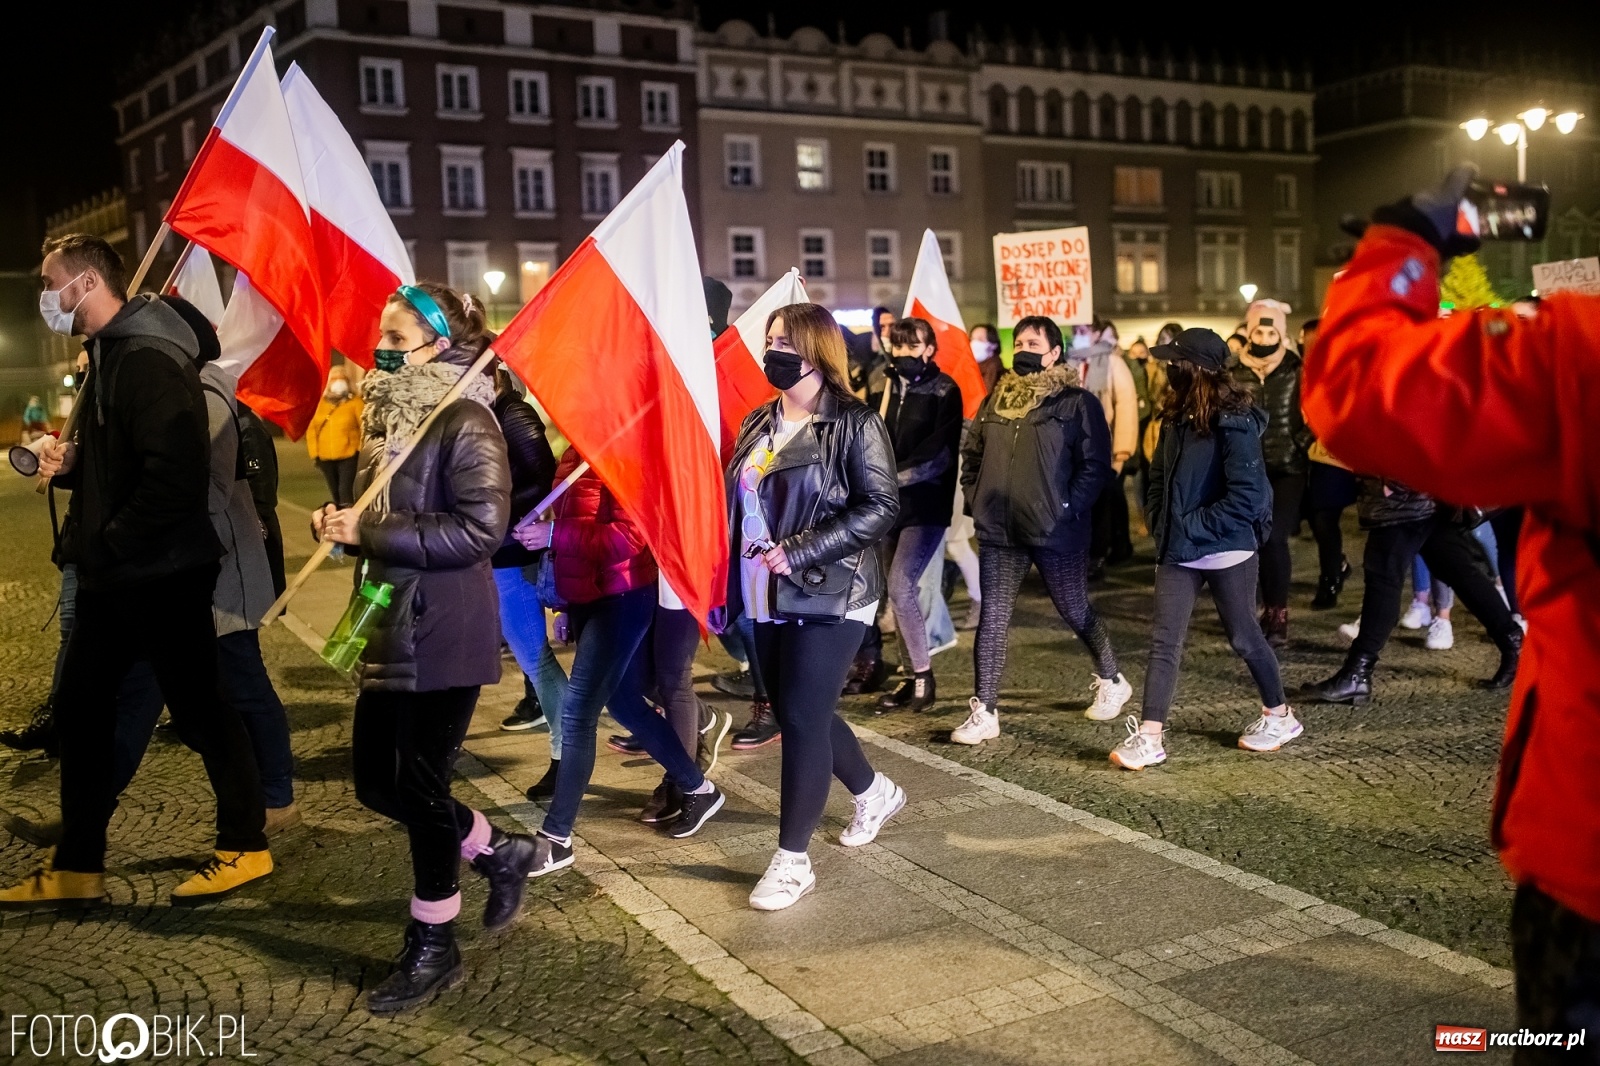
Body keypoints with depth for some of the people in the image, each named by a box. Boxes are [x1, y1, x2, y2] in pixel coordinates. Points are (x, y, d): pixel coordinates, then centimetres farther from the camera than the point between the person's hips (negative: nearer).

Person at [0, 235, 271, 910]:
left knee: (199, 708, 2)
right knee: (80, 711, 14)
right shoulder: (109, 354, 14)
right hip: (112, 577, 10)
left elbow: (178, 471, -30)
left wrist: (111, 542, -21)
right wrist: (68, 462, 5)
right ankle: (76, 868, 25)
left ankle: (245, 847, 18)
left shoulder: (146, 360, -19)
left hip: (161, 576, -10)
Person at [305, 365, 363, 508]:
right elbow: (312, 429, 10)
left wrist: (361, 451, -11)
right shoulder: (322, 402, 9)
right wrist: (314, 453, 4)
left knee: (345, 492, -15)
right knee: (334, 493, 15)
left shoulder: (355, 402, -2)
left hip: (348, 456, -5)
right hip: (325, 458, 5)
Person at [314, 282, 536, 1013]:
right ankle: (499, 852, 33)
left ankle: (432, 946, 20)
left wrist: (368, 532, -22)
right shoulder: (391, 414, 12)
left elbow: (480, 529, -24)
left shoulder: (465, 422, -15)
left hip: (445, 633, -9)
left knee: (420, 786, 1)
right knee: (375, 781, 13)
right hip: (390, 627, 9)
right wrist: (341, 524, -2)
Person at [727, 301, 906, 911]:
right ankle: (874, 792, 41)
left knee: (802, 719, -6)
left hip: (830, 596, -7)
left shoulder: (854, 424, -9)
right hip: (770, 599, 7)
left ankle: (792, 860, 7)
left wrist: (799, 551, -22)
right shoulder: (759, 424, 12)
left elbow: (881, 508, -15)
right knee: (798, 713, 16)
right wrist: (735, 580, 9)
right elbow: (741, 504, 18)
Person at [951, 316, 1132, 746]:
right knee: (992, 618, 2)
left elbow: (1096, 464, -10)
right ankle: (984, 712, 6)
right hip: (999, 531, 5)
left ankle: (1112, 681, 35)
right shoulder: (995, 401, 11)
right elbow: (971, 455, 19)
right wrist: (976, 499, 8)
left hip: (1056, 532, -4)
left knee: (1075, 613, 10)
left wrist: (1069, 508, -16)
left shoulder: (1077, 402, -6)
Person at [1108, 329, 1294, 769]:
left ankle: (1280, 716, 32)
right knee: (1164, 641, 0)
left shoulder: (1234, 423, -17)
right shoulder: (1178, 418, 6)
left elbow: (1247, 497, -22)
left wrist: (1190, 527, -18)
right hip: (1178, 553, 6)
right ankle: (1149, 736, 0)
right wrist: (1160, 525, 2)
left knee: (1244, 637, 10)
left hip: (1226, 552, -6)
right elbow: (1159, 476, 16)